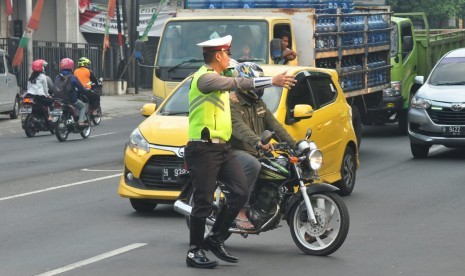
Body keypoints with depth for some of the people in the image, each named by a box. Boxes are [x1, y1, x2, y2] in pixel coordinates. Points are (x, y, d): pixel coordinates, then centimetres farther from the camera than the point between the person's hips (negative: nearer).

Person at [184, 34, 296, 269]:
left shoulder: (216, 78, 20)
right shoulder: (205, 77, -13)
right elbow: (236, 83, -26)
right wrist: (271, 81, -31)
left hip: (222, 148, 9)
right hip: (204, 150, -9)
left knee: (240, 192, -1)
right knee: (204, 202, -6)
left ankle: (216, 238, 10)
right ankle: (194, 251, 2)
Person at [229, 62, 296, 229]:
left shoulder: (259, 104, 18)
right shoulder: (232, 104, -11)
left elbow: (274, 125, 11)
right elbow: (239, 128, -29)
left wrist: (293, 144, -3)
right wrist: (259, 143, -46)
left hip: (255, 153, 9)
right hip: (235, 151, -9)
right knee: (253, 165, -38)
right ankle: (240, 212, -34)